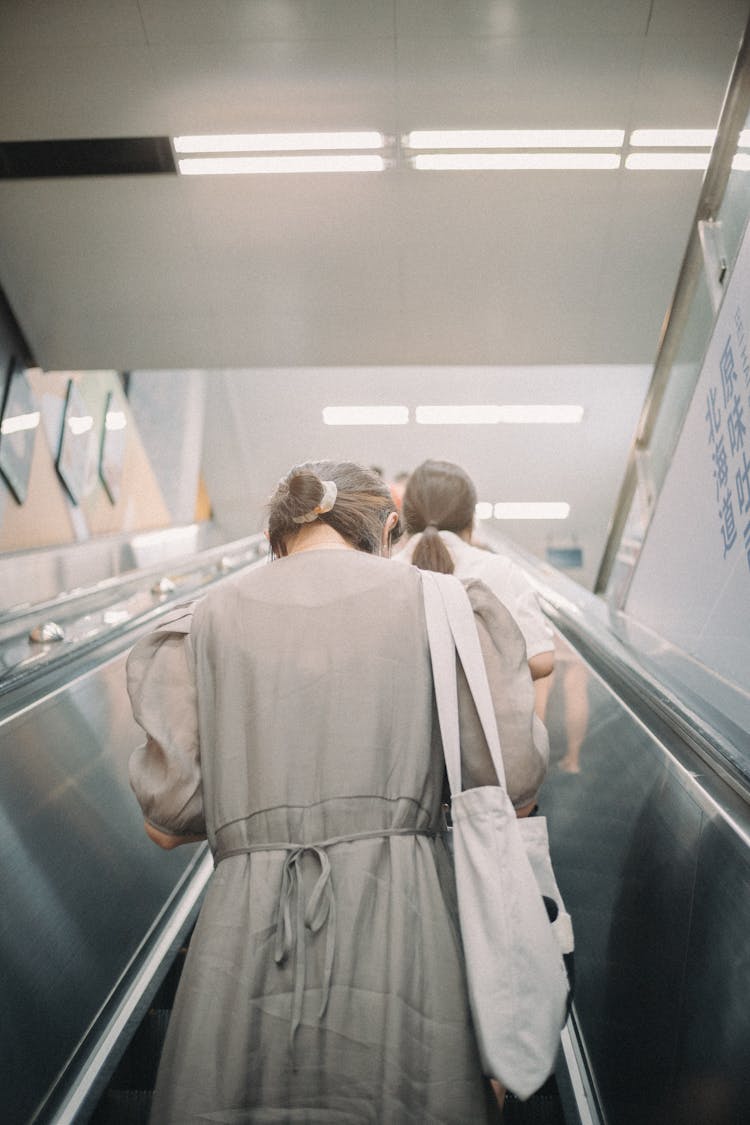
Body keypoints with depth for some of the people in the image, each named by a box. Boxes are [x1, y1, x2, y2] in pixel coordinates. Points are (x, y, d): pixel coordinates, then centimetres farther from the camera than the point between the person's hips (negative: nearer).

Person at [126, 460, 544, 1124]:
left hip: (246, 942, 1)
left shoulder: (208, 620, 6)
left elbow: (168, 819, 3)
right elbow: (510, 785, 1)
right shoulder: (433, 602, 2)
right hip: (398, 920, 0)